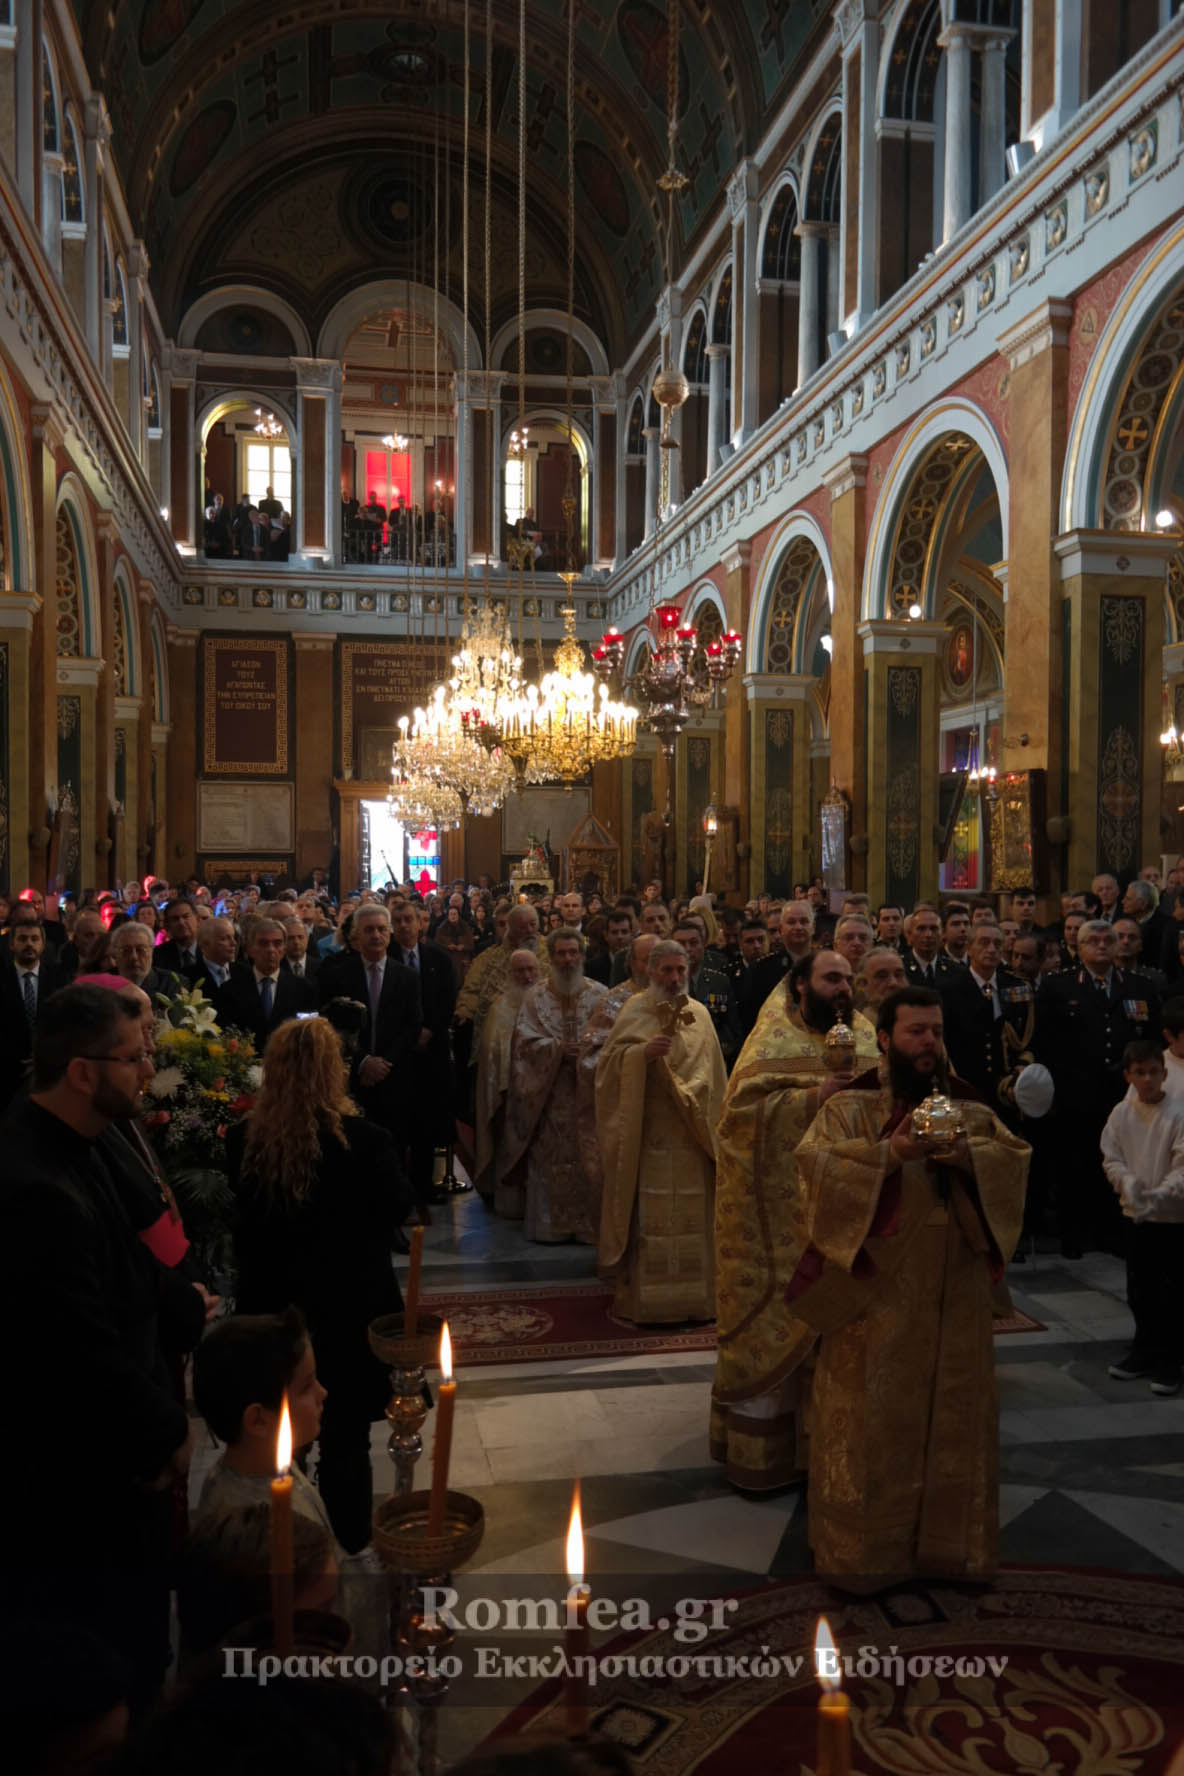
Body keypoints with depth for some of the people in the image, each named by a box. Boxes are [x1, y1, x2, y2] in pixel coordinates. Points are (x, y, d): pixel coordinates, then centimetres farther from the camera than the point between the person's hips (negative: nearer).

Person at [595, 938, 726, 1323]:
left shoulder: (699, 1013, 10)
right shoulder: (635, 1009, 0)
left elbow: (712, 1074, 14)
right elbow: (610, 1061, -5)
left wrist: (710, 1122, 8)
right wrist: (643, 1051, -22)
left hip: (691, 1133, 3)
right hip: (648, 1132, -3)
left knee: (691, 1215, 5)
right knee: (648, 1216, -4)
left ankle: (694, 1295, 15)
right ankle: (644, 1297, 5)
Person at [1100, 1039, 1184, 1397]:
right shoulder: (1121, 1113, -1)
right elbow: (1111, 1157, 2)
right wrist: (1128, 1183, -16)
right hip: (1136, 1214, 4)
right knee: (1139, 1290, 15)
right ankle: (1145, 1350, 31)